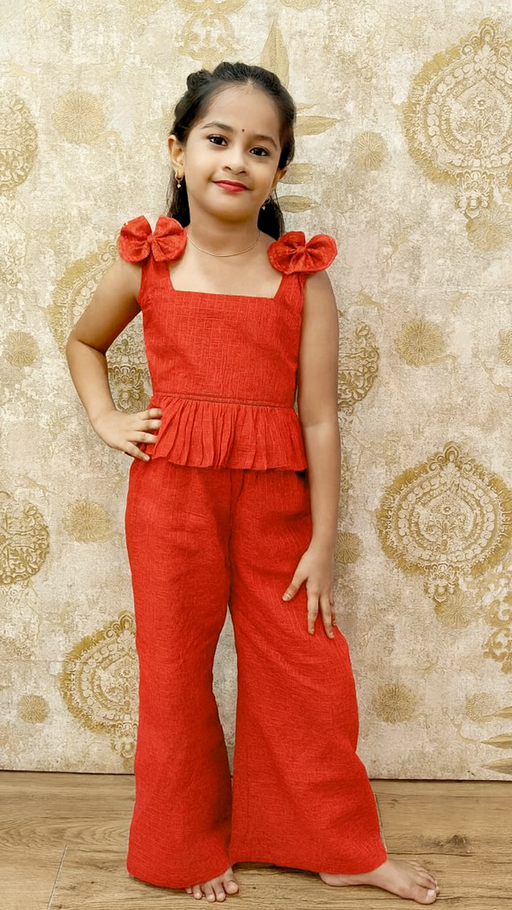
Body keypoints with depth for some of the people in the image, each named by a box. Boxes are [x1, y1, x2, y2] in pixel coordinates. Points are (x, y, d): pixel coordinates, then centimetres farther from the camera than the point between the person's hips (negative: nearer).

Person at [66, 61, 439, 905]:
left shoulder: (303, 276, -2)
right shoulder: (147, 263, 0)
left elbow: (320, 419, -3)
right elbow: (84, 342, 19)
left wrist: (323, 543, -4)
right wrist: (107, 421, 3)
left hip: (274, 497, 0)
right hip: (171, 494, 0)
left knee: (310, 675, 9)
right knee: (177, 673, 12)